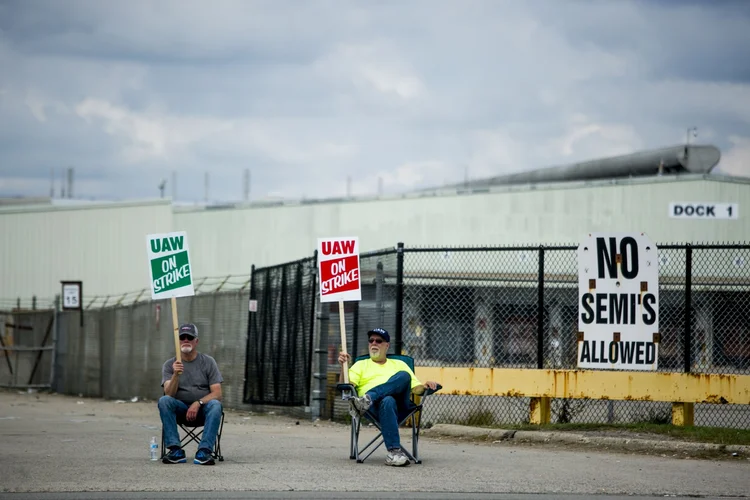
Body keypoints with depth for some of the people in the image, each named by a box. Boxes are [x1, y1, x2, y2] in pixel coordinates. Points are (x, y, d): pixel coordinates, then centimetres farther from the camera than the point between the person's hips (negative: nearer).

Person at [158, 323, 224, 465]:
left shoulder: (208, 362, 2)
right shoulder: (169, 365, 3)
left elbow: (217, 393, -6)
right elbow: (169, 393, -12)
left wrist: (198, 403, -24)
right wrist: (176, 375, -31)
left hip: (203, 407, -1)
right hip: (180, 408, 1)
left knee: (215, 405, -33)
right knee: (164, 400, -29)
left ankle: (204, 451, -41)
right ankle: (176, 450, -34)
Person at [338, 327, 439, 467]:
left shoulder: (399, 365, 32)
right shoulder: (361, 365, 27)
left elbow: (416, 388, 22)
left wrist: (425, 386, -1)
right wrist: (344, 366, -7)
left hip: (401, 403, 2)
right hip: (375, 408, -2)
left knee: (403, 376, -28)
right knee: (387, 401, -41)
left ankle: (368, 399, -42)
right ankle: (394, 452, -51)